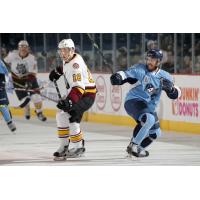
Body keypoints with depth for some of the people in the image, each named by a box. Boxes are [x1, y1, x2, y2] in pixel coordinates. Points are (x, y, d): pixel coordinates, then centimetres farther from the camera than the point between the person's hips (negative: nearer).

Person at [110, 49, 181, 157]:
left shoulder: (165, 77, 3)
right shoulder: (140, 69, -7)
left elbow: (175, 94, 3)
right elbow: (127, 74, -15)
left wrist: (170, 88, -20)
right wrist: (118, 77, -37)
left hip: (149, 107, 7)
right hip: (133, 101, -7)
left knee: (155, 133, 16)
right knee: (149, 119, -32)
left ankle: (135, 149, 32)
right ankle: (134, 145, -21)